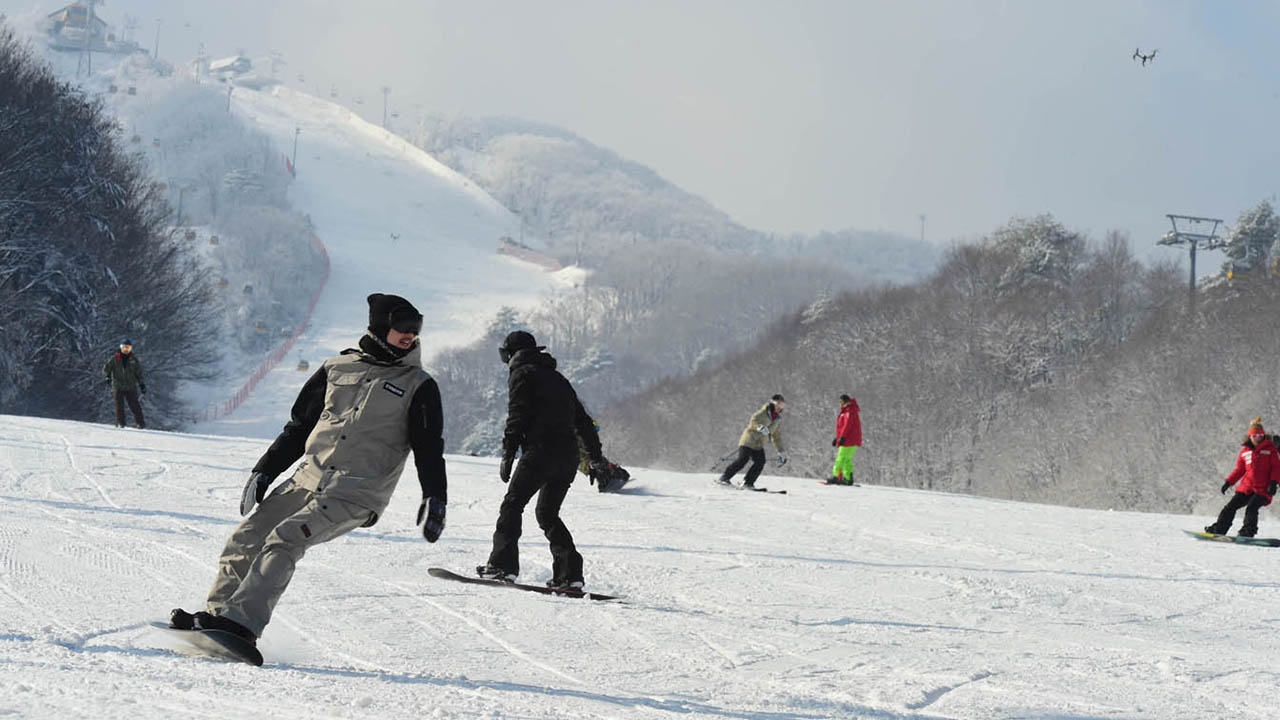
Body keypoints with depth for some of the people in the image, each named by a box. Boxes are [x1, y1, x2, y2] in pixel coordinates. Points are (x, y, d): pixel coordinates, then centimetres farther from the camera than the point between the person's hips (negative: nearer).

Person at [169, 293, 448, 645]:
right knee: (247, 536, -4)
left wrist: (435, 501, -14)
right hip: (309, 477, 5)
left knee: (283, 539, -23)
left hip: (356, 496, -5)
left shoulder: (419, 387, 2)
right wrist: (263, 471, 13)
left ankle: (242, 622, -28)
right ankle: (218, 612, 5)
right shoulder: (337, 369, 12)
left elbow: (429, 448, 0)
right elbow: (298, 427, 18)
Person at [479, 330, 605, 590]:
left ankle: (503, 565, -15)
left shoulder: (521, 373, 4)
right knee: (547, 513, 14)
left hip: (540, 450, -7)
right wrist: (596, 457, 29)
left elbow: (517, 418, -7)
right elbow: (583, 420, 26)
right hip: (568, 456, 7)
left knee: (512, 505, -2)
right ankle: (570, 573, 2)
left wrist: (507, 456, -6)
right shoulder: (558, 378, 26)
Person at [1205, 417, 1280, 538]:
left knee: (1251, 508, -24)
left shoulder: (1270, 448, 1)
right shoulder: (1244, 451, 11)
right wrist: (1228, 482, 11)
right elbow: (1239, 469, 19)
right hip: (1246, 487, 4)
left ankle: (1247, 532, -21)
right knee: (1231, 506, -1)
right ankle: (1219, 529, 6)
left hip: (1263, 489, -4)